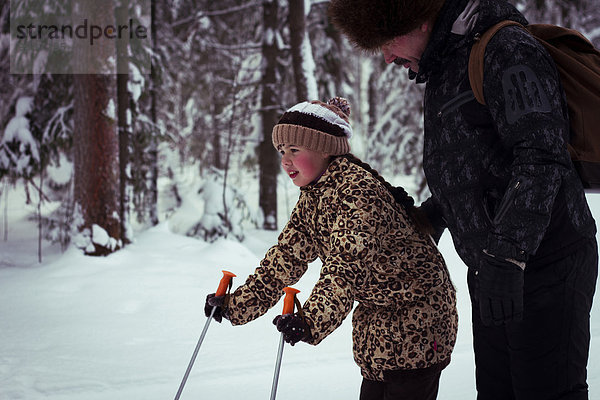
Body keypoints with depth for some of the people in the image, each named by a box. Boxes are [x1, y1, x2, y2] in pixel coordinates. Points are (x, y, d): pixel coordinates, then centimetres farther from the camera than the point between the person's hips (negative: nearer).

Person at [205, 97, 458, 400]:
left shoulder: (357, 188, -25)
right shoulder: (311, 198, 4)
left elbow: (349, 264, -37)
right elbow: (286, 256, 5)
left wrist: (312, 321, -48)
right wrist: (237, 305, -3)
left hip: (417, 310, -9)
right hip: (378, 312, 9)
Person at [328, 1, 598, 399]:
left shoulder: (508, 50, -14)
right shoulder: (441, 74, 15)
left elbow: (542, 156, -26)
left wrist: (506, 255, -33)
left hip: (547, 266, -9)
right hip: (492, 268, 9)